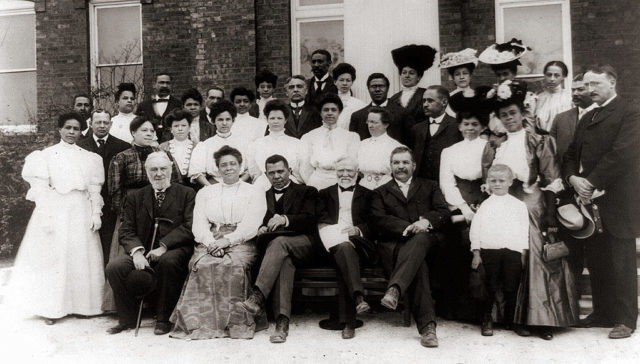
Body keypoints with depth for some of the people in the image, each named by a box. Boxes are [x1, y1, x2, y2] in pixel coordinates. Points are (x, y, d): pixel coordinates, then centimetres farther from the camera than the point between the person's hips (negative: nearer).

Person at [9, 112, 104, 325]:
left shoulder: (89, 158, 9)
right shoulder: (46, 155, 2)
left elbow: (94, 189, 7)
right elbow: (41, 189, -3)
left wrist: (96, 214, 0)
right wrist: (46, 217, -10)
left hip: (81, 214, 2)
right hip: (55, 212, -2)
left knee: (81, 258, 5)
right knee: (53, 258, 0)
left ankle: (81, 303, 15)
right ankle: (50, 308, 10)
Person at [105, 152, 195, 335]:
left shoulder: (187, 194, 7)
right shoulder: (135, 196, 17)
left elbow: (189, 227, -5)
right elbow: (126, 230, 8)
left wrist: (163, 246, -17)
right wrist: (136, 251, -13)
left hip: (173, 250, -3)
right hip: (142, 250, 3)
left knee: (168, 261, -36)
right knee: (113, 267, -22)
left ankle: (163, 319, -16)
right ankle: (127, 318, 2)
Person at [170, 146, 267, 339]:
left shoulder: (254, 192, 14)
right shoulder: (205, 193, 23)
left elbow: (251, 226, 1)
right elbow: (199, 225, 10)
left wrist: (227, 240, -14)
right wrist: (211, 243, -10)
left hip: (240, 243, -2)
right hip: (209, 243, 2)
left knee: (235, 265, -34)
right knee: (202, 265, -30)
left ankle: (235, 322, -26)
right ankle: (203, 322, -25)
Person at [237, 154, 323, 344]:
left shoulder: (306, 192, 13)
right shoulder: (265, 196, 25)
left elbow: (309, 219, -5)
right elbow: (262, 222, 17)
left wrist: (285, 220, -24)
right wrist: (262, 229, -9)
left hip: (304, 244, -2)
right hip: (275, 243, 2)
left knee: (280, 242, -36)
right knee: (284, 260, -35)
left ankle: (256, 298, -46)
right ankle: (282, 321, -47)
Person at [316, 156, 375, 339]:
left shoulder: (367, 195, 23)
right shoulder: (325, 194, 26)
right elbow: (321, 222, 8)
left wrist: (358, 230, -12)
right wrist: (338, 232, -12)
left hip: (359, 242, 0)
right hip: (332, 242, 0)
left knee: (343, 252, -35)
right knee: (344, 247, -37)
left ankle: (348, 321, -41)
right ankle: (358, 297, -51)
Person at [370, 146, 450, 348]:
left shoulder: (430, 187, 26)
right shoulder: (380, 192, 23)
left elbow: (444, 212, 10)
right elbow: (378, 220, 4)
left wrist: (427, 221, -14)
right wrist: (406, 228, -13)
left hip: (423, 240, 1)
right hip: (393, 245, 0)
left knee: (420, 237, -39)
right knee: (419, 267, -35)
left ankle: (394, 289, -52)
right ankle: (427, 325, -42)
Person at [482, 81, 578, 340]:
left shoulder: (538, 142, 2)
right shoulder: (493, 146, 12)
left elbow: (551, 182, -3)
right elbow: (486, 181, 14)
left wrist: (550, 219, -10)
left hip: (531, 208, -3)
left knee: (535, 258, -6)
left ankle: (542, 318, 3)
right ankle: (512, 316, 14)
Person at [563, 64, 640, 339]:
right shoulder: (587, 118, 19)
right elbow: (571, 154, 14)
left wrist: (591, 182, -17)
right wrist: (573, 178, -5)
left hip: (616, 202, -7)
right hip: (590, 201, 7)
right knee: (595, 262, 11)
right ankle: (602, 312, 23)